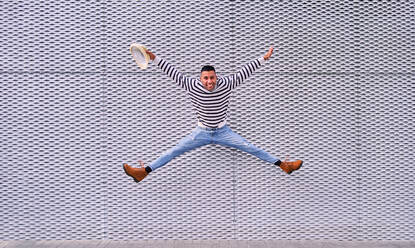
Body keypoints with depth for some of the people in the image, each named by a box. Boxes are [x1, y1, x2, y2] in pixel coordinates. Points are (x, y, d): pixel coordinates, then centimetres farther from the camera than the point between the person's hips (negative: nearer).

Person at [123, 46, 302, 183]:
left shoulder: (226, 84, -14)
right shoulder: (192, 86, -14)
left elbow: (244, 72, -8)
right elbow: (174, 74, -11)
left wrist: (264, 58, -7)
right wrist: (154, 58, -14)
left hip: (223, 132, 0)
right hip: (201, 132, 0)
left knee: (250, 148, -5)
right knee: (174, 151, -5)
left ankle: (282, 165, 2)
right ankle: (143, 172, -6)